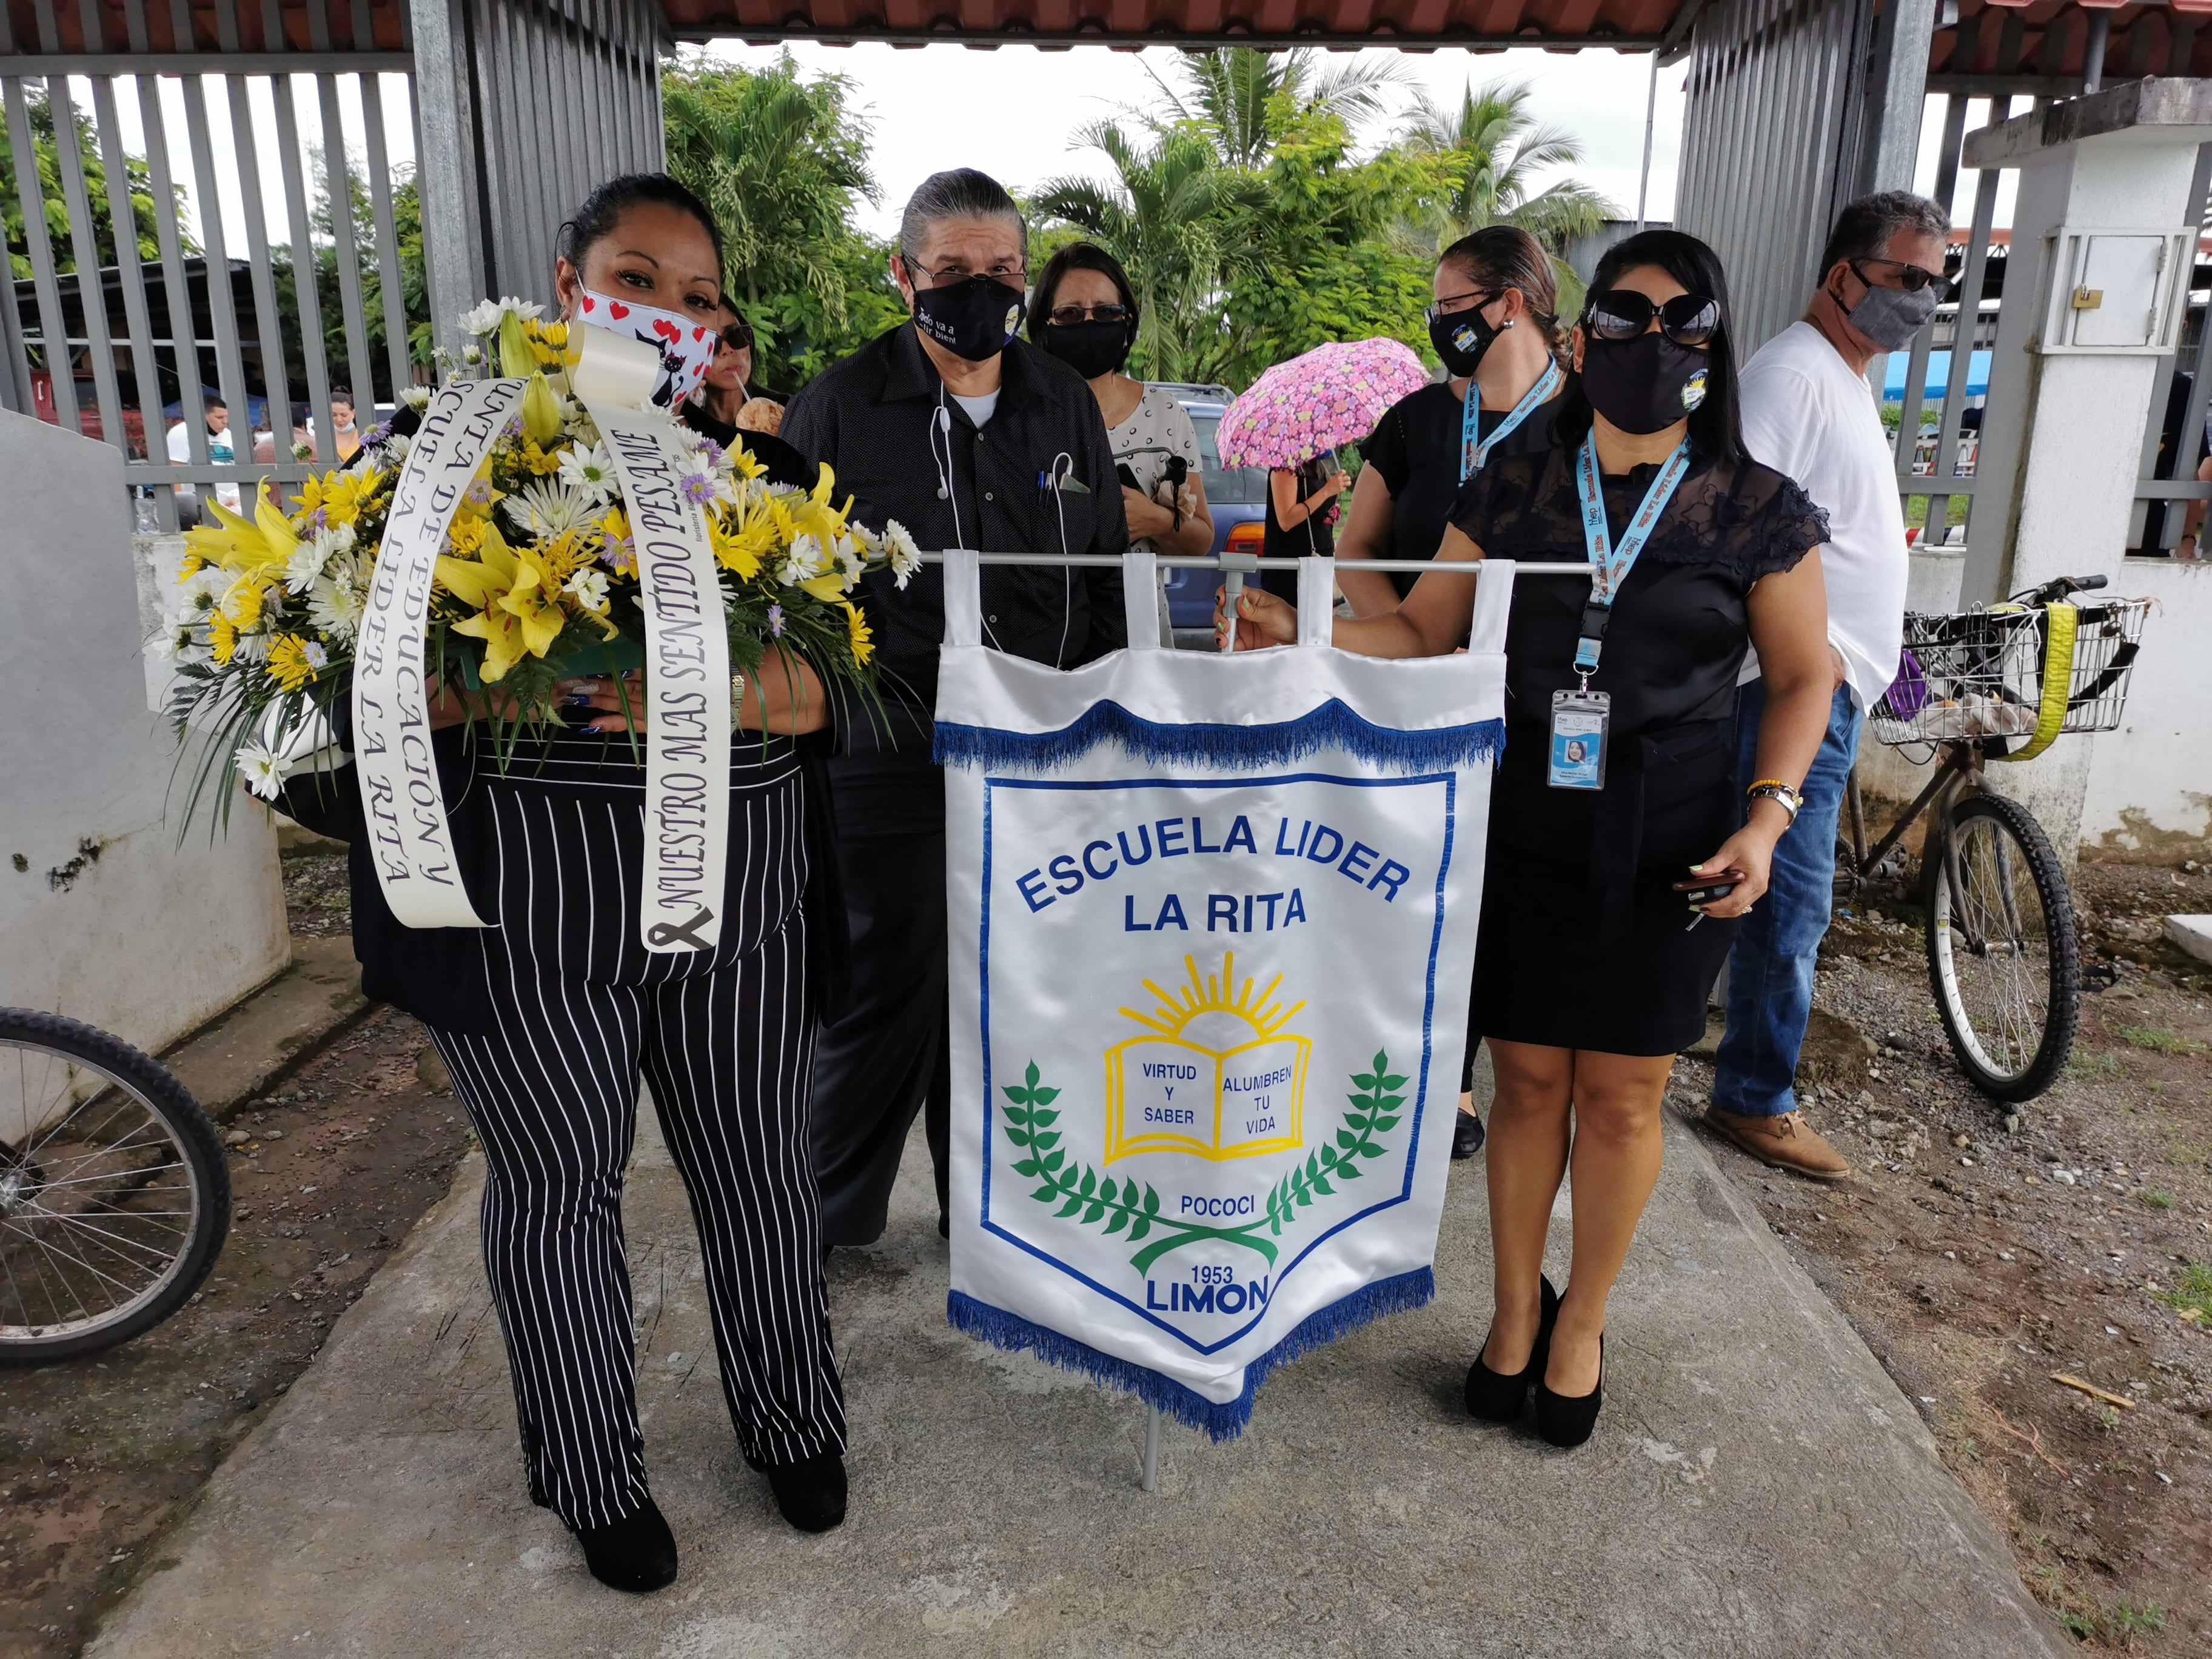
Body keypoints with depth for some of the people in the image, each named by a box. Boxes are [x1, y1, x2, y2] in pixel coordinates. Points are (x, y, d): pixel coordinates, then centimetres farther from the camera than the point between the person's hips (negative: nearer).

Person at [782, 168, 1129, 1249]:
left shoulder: (1066, 406, 9)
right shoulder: (843, 405, -4)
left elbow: (1108, 578, 14)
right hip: (893, 755, -4)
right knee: (890, 986, 5)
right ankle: (827, 1210, 29)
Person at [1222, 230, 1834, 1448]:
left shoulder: (1758, 512, -1)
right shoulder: (1511, 490, 3)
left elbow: (1801, 678, 4)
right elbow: (1421, 633, 4)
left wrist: (1765, 820, -9)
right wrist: (1300, 631, -12)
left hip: (1667, 853, -1)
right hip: (1521, 834, 1)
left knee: (1620, 1094, 9)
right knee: (1527, 1079, 10)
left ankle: (1580, 1325, 32)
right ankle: (1515, 1309, 32)